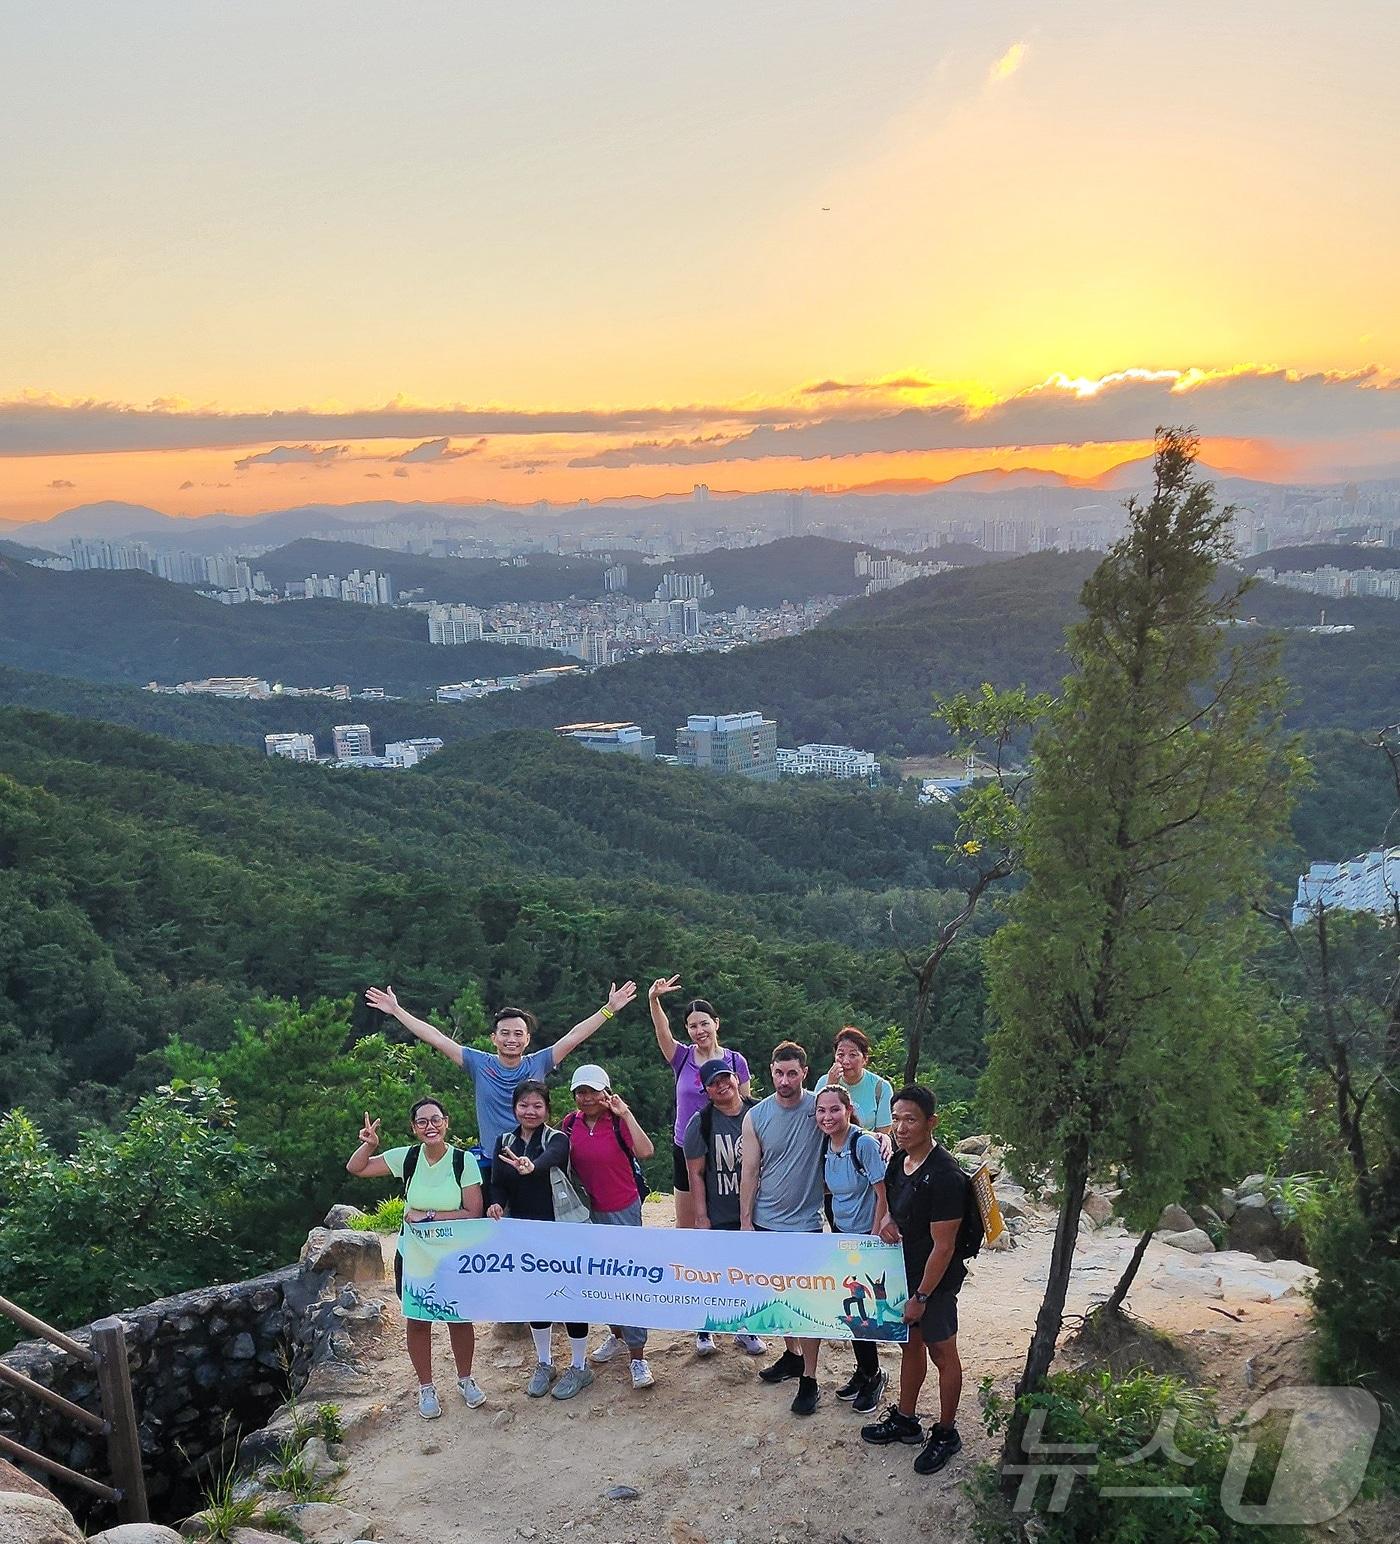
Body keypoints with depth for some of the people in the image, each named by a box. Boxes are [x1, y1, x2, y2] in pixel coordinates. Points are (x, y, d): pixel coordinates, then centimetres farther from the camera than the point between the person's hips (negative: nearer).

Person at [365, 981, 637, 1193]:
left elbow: (574, 1036, -1)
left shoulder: (538, 1064, 2)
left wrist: (609, 1009, -4)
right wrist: (396, 1011, 0)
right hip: (491, 1164, 0)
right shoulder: (479, 1064, 1)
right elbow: (437, 1038, 0)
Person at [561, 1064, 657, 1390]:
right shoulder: (570, 1123, -2)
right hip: (588, 1213, 5)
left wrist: (625, 1113, -28)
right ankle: (617, 1335, 37)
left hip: (622, 1211, -5)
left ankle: (637, 1356, 4)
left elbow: (645, 1152, -29)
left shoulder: (619, 1122, -14)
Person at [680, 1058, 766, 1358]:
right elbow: (696, 1173, -5)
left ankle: (746, 1330, 29)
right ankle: (704, 1331, 23)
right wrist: (700, 1215, -8)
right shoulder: (701, 1123, -7)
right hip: (718, 1217, -2)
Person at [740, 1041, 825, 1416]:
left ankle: (809, 1378, 11)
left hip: (805, 1223, -3)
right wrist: (746, 1221, 1)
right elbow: (749, 1171, 1)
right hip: (765, 1222, 3)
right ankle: (792, 1354, 37)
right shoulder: (756, 1116, -3)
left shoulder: (818, 1107, -10)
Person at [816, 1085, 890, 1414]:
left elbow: (884, 1196, -19)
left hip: (867, 1237, -6)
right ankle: (863, 1371, 32)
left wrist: (873, 1241, -17)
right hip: (841, 1236, 6)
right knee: (848, 1307, 13)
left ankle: (873, 1376, 20)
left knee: (859, 1307, -1)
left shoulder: (865, 1144, -22)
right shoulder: (825, 1145, -1)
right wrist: (835, 1228, 9)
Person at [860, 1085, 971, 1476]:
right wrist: (888, 1219, -6)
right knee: (911, 1344, 22)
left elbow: (943, 1245, -23)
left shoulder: (944, 1176, -28)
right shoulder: (899, 1160, -3)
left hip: (934, 1280, -7)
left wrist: (921, 1296, -17)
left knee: (942, 1353, 10)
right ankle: (905, 1421, 38)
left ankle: (946, 1434, 27)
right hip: (902, 1271, 8)